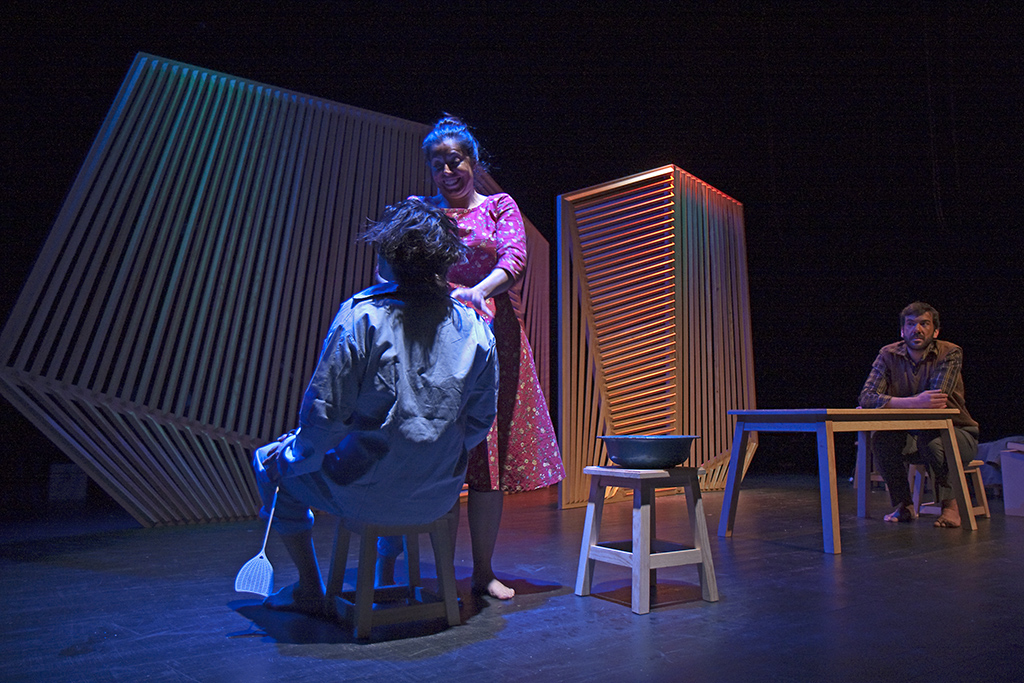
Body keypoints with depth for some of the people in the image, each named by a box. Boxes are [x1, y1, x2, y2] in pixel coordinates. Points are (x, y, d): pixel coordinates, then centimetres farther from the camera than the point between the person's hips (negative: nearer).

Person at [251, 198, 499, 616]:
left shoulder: (362, 315, -16)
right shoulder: (476, 329, -5)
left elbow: (325, 412, -16)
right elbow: (479, 423, 2)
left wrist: (296, 455, 4)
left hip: (363, 495, -4)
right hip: (440, 498, 5)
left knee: (271, 463, 23)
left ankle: (310, 590, 30)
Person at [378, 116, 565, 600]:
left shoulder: (500, 206, 14)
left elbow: (515, 259, -4)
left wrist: (478, 291, -23)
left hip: (490, 332, 1)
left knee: (489, 450, 1)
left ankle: (483, 572, 12)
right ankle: (384, 565, 8)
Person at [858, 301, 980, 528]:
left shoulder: (950, 353, -13)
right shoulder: (889, 355, -6)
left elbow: (936, 399, -27)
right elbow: (866, 397, -21)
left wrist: (887, 403, -26)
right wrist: (916, 402, -36)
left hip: (957, 432, -3)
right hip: (912, 436, 3)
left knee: (929, 436, -34)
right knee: (881, 438, -26)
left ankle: (950, 504, -11)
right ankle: (904, 506, -7)